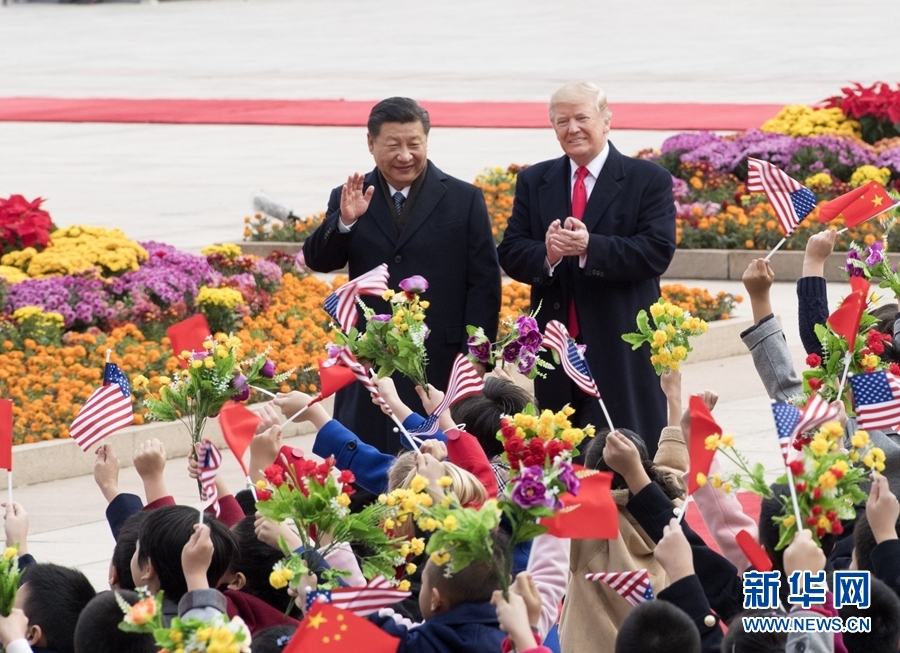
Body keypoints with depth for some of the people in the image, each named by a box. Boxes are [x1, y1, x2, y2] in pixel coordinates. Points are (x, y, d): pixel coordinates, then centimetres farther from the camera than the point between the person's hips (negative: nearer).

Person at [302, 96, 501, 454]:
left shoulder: (464, 199, 4)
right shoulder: (350, 200, 9)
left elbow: (484, 283, 2)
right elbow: (319, 261, -1)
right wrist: (344, 222, -21)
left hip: (440, 367, -2)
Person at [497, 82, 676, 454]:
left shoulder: (649, 181, 1)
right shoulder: (533, 182, 13)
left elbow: (657, 252, -10)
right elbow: (510, 254, 6)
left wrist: (589, 247, -23)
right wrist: (547, 255, -17)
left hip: (623, 356, -3)